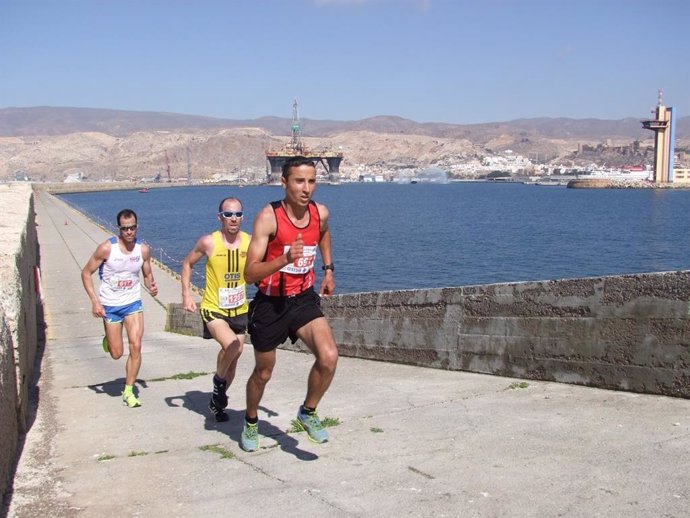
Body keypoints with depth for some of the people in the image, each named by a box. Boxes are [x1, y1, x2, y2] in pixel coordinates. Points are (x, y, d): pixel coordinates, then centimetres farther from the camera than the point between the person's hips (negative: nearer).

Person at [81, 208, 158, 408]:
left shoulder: (143, 250, -6)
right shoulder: (106, 248, -15)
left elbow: (147, 275, 9)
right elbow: (86, 272, -7)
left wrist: (151, 286, -14)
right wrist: (95, 301, -17)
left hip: (133, 303, 2)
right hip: (110, 306, -2)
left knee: (136, 347, -10)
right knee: (116, 354, 5)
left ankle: (128, 391, 5)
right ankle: (108, 340, 43)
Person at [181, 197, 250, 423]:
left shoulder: (251, 242, -9)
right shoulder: (208, 242, -13)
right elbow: (187, 263, 3)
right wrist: (186, 294, -6)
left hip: (239, 310, 4)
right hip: (213, 308, -4)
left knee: (234, 359, 15)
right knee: (232, 345, -29)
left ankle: (217, 402, 39)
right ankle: (219, 379, 3)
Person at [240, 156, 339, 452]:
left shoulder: (320, 213, -5)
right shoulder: (268, 217, -20)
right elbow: (250, 274, -25)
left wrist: (328, 269, 17)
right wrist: (285, 258, -38)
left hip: (304, 299, 3)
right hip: (270, 303, -3)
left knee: (329, 357, -19)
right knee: (263, 372, 14)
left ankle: (308, 413, 8)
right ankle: (251, 422, 43)